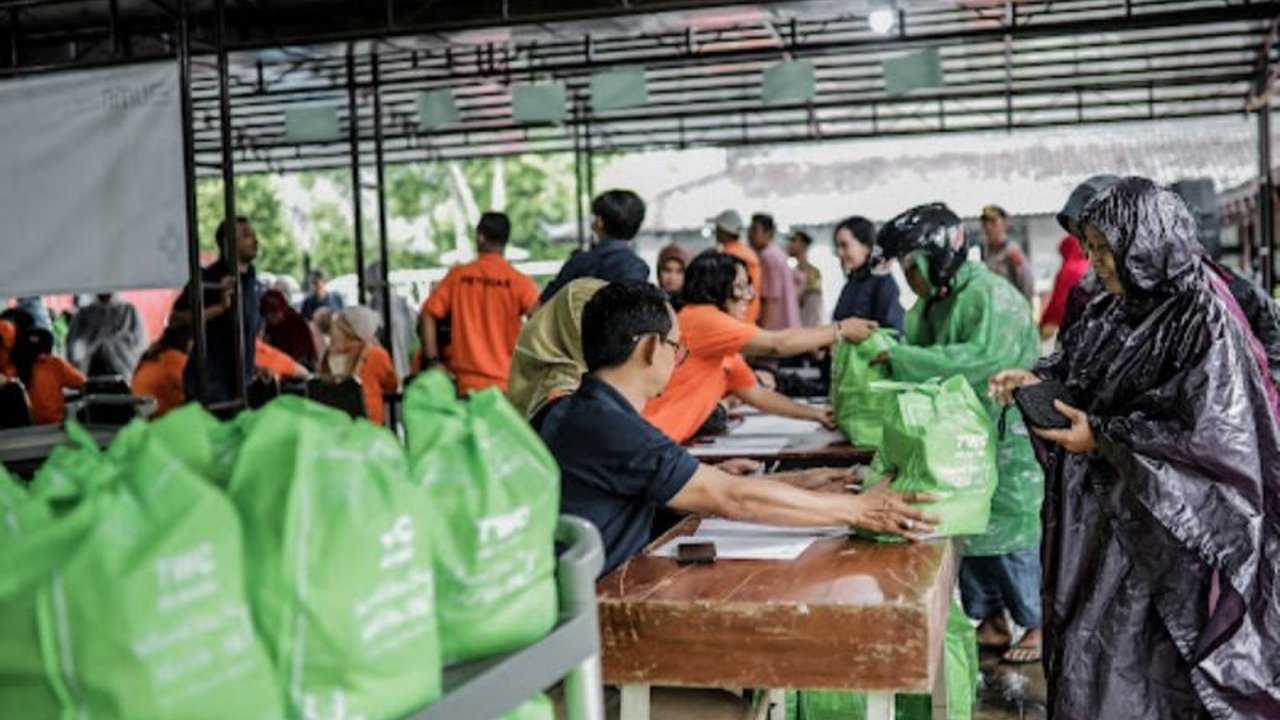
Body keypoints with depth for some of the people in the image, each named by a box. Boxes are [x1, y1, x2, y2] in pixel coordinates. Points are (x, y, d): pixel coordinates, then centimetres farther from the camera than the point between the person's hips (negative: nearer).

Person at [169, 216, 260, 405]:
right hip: (210, 381, -8)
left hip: (242, 379, 8)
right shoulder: (209, 278, -14)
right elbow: (176, 319, -20)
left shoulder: (251, 276, 10)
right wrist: (219, 307, -28)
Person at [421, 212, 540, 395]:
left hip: (466, 382, 2)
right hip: (506, 383, -2)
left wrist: (433, 361, 2)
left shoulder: (457, 275, 4)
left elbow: (428, 314, 1)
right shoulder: (518, 281, -2)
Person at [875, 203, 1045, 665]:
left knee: (1011, 533, -2)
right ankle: (992, 621, 26)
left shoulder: (992, 297, -19)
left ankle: (1040, 626, 15)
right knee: (966, 529, 12)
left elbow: (982, 357, -32)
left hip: (1006, 442, -9)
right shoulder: (934, 302, 11)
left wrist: (903, 359, -31)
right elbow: (920, 352, 14)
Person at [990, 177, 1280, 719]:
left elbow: (1210, 436, -23)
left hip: (1163, 527, -7)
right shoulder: (1113, 311, 4)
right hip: (1102, 507, 7)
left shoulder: (1203, 324, -19)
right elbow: (1077, 369, 18)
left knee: (1144, 661, 4)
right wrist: (1036, 379, -3)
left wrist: (1101, 437, -20)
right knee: (1089, 644, 15)